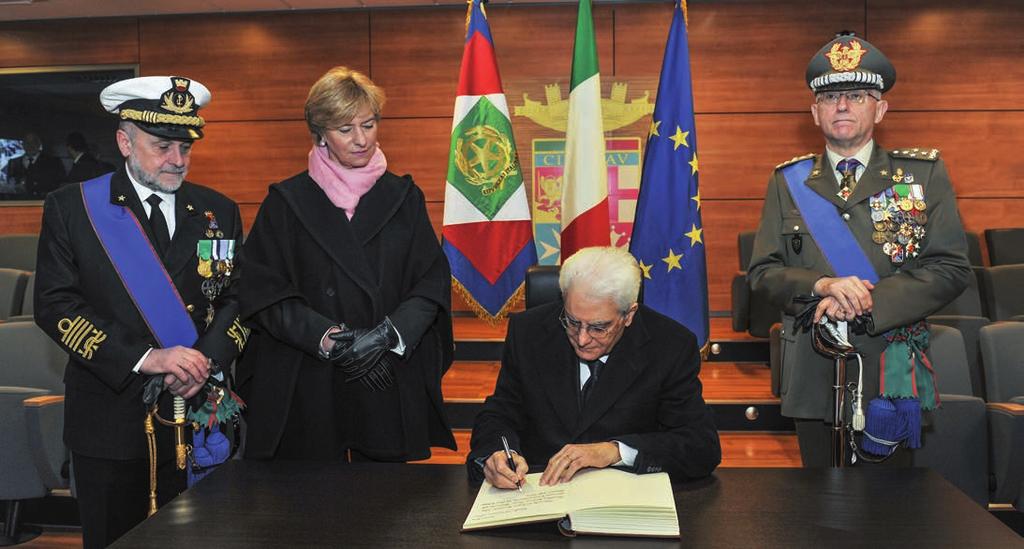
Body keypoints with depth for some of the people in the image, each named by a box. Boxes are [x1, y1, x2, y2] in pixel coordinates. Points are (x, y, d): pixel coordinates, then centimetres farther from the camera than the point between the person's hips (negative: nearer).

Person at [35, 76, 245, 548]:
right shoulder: (71, 207, 0)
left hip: (198, 417, 2)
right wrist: (143, 358, -17)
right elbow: (54, 304, -7)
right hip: (110, 419, -2)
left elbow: (239, 298, 7)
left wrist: (207, 360, -12)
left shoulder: (218, 212, 8)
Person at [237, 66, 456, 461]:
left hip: (390, 384, 2)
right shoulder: (286, 203, 2)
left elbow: (433, 282, 2)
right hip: (307, 390, -1)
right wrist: (327, 338, -15)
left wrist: (388, 334, -14)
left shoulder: (403, 197, 7)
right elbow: (264, 293, -3)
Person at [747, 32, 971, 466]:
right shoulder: (788, 182, 6)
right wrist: (821, 285, -18)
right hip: (814, 377, 1)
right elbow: (762, 272, 2)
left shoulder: (924, 173, 2)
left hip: (894, 375, -1)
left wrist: (865, 304, -17)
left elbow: (951, 268, -5)